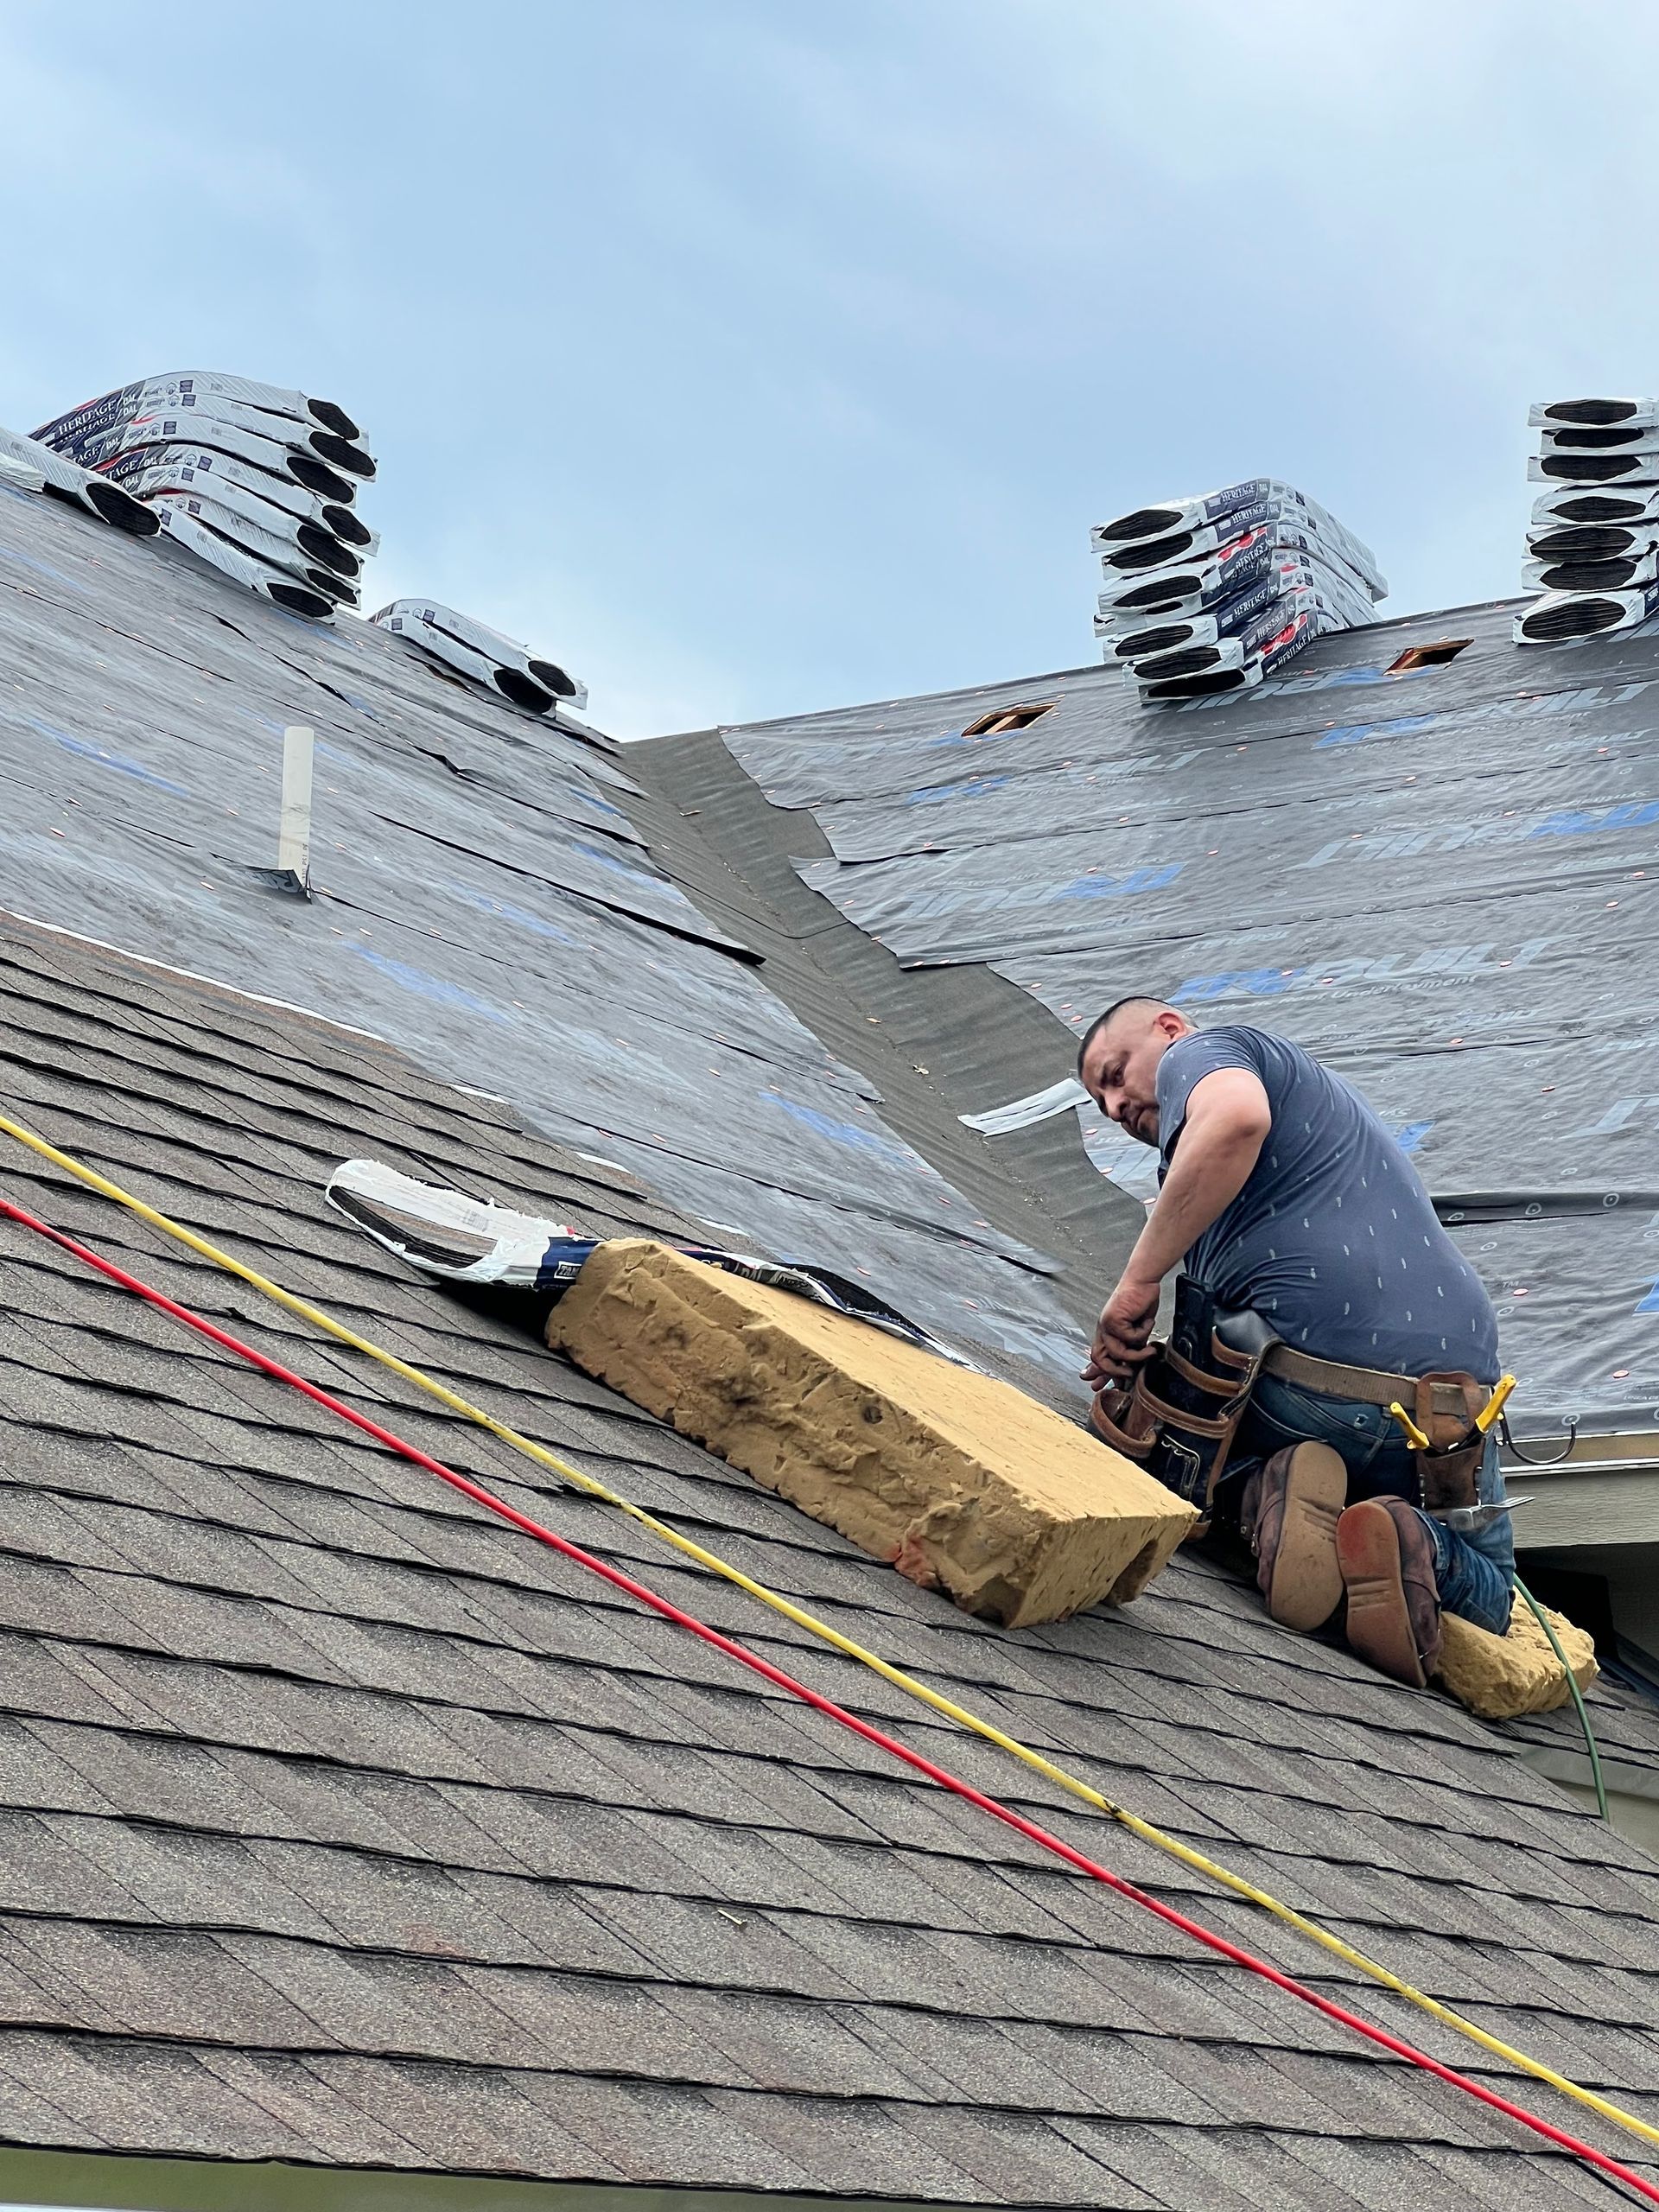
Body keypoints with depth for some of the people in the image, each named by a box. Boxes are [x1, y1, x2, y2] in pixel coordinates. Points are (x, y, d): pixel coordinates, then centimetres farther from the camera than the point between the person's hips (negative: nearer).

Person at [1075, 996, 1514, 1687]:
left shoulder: (1203, 1053, 7)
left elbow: (1237, 1117, -22)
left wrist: (1138, 1279, -17)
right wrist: (1147, 1355, 21)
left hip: (1307, 1382, -6)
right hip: (1456, 1389, 6)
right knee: (1484, 1596, 26)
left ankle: (1262, 1496, -8)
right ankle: (1417, 1547, -9)